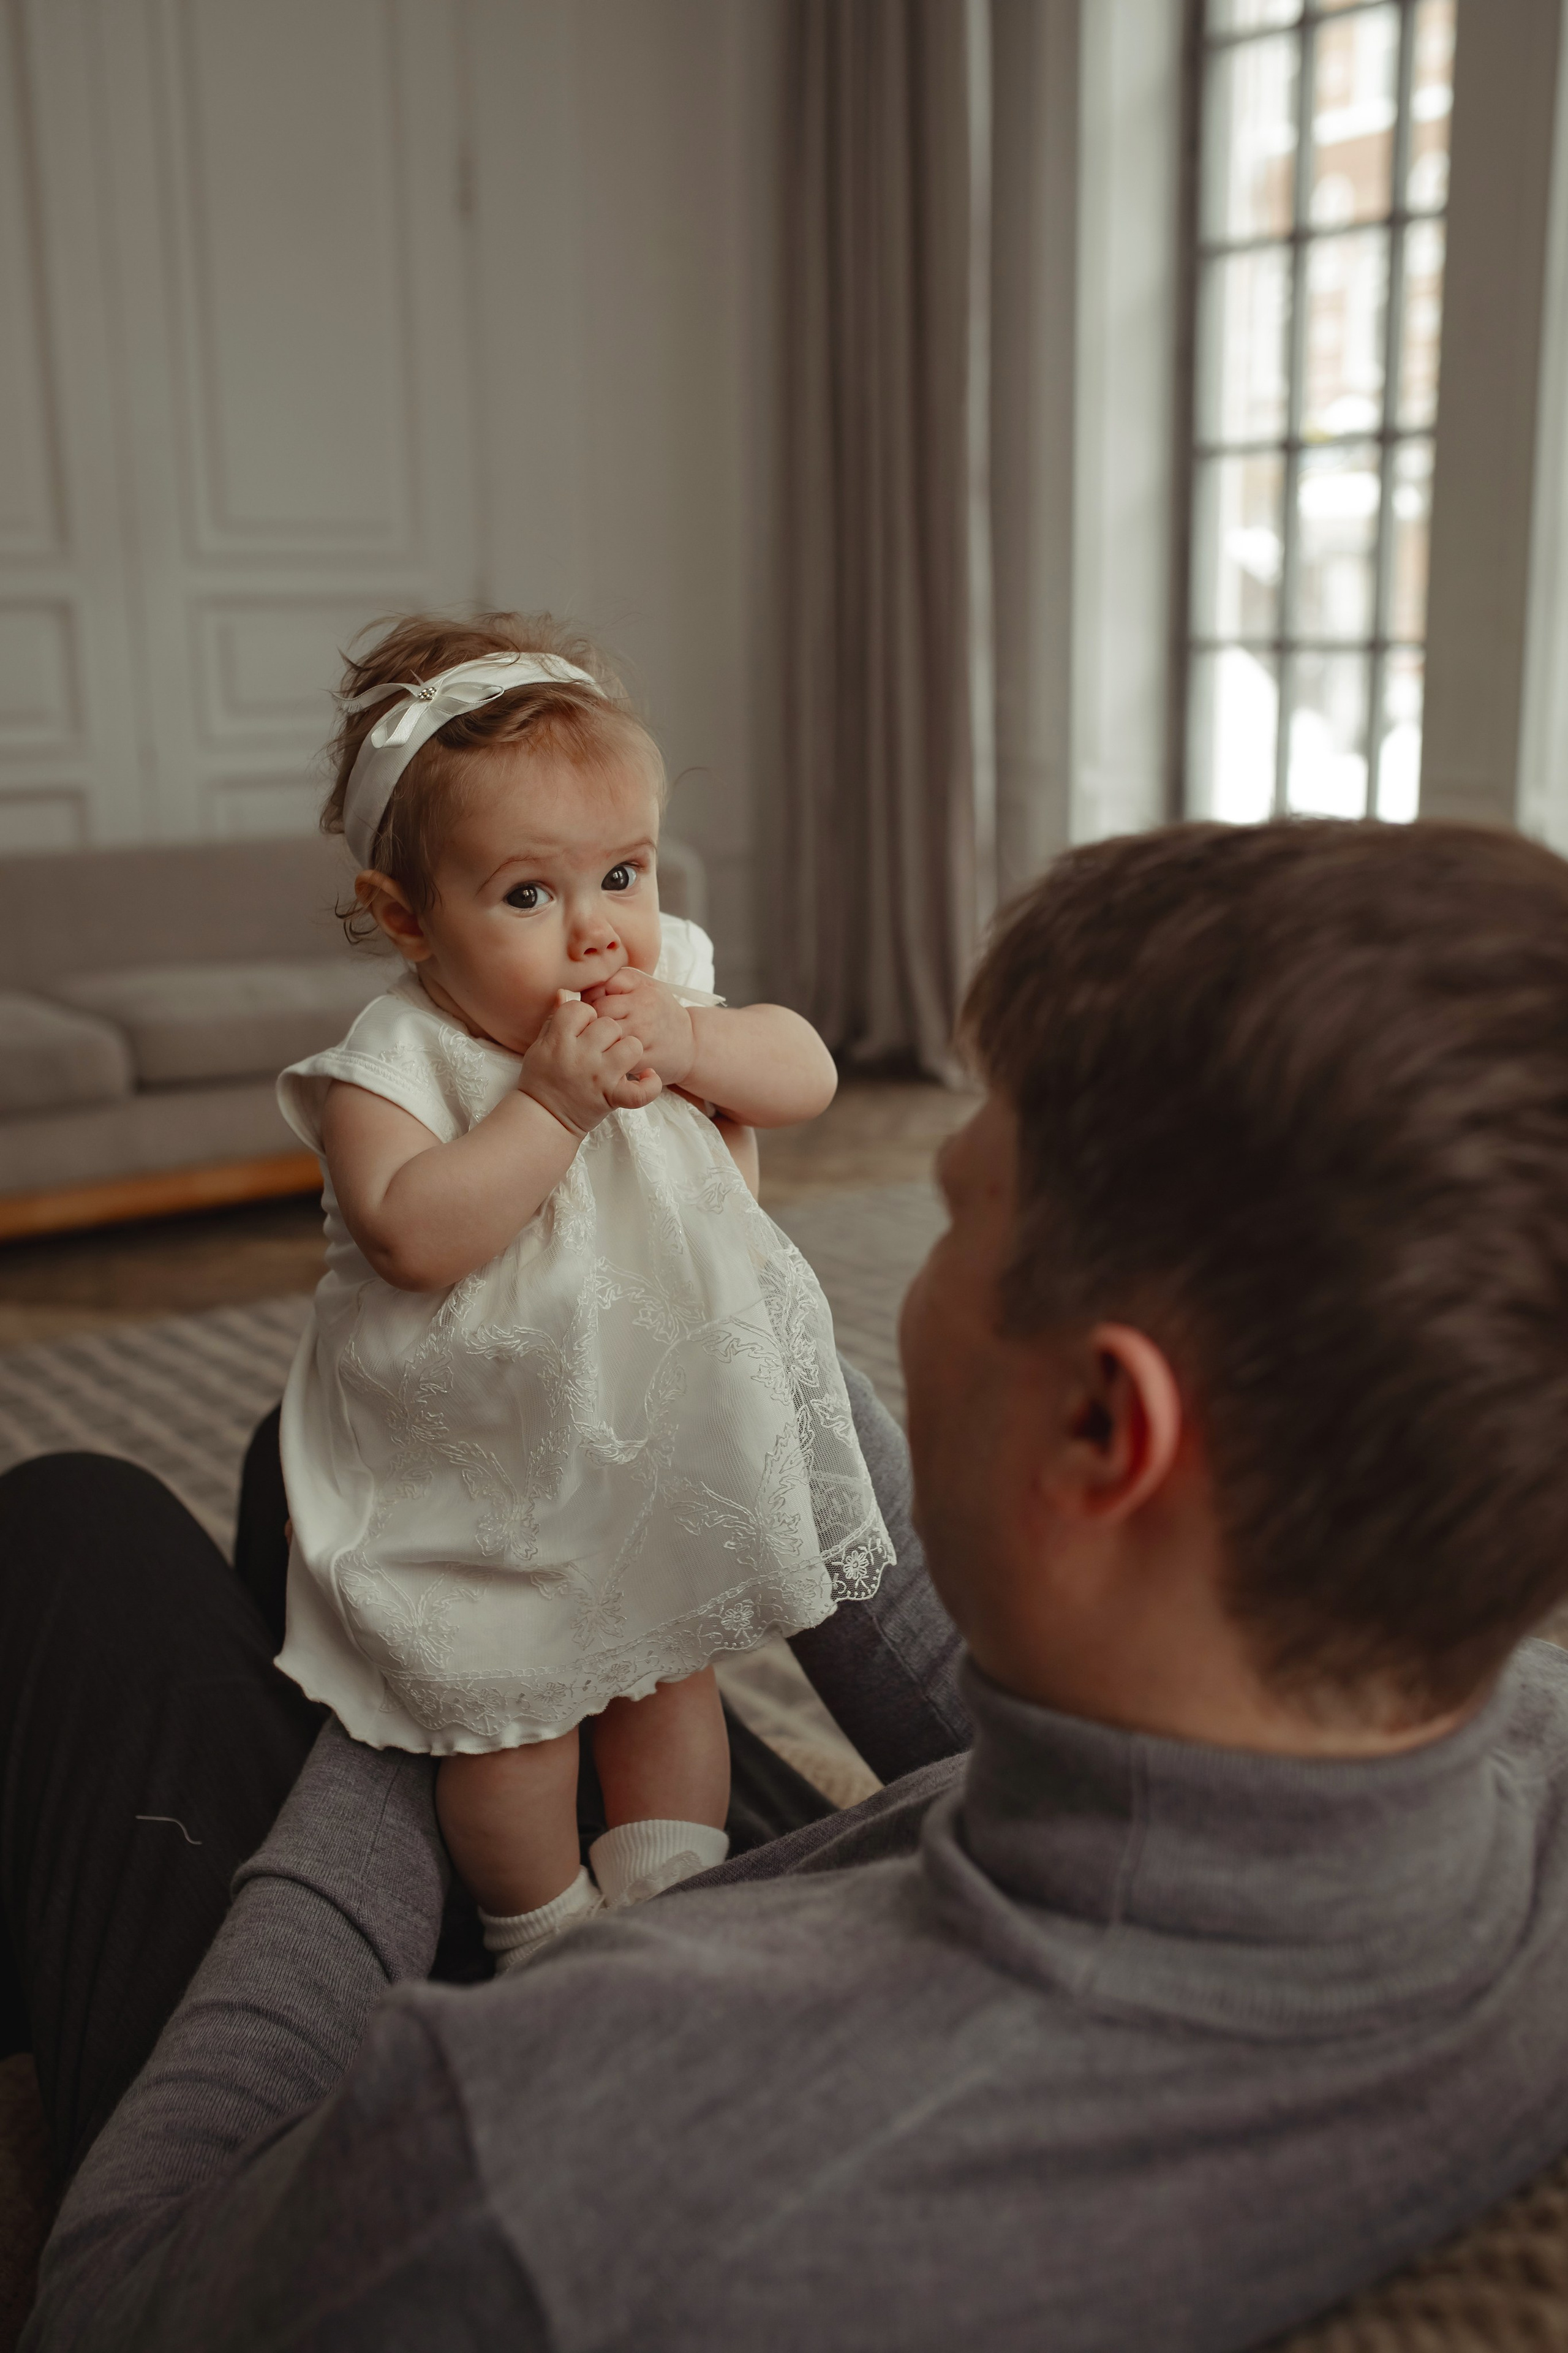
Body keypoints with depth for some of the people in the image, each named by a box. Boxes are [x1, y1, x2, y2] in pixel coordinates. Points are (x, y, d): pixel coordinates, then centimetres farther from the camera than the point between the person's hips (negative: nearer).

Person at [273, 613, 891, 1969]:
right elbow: (413, 1236, -33)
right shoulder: (393, 1066, -21)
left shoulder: (666, 984, -5)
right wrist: (552, 1102, -35)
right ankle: (546, 1945, 31)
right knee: (513, 1713, 8)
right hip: (484, 1474, -5)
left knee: (672, 1671, 17)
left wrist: (690, 1044, -23)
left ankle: (674, 1904, 35)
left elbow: (810, 1072, -6)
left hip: (668, 1429, 5)